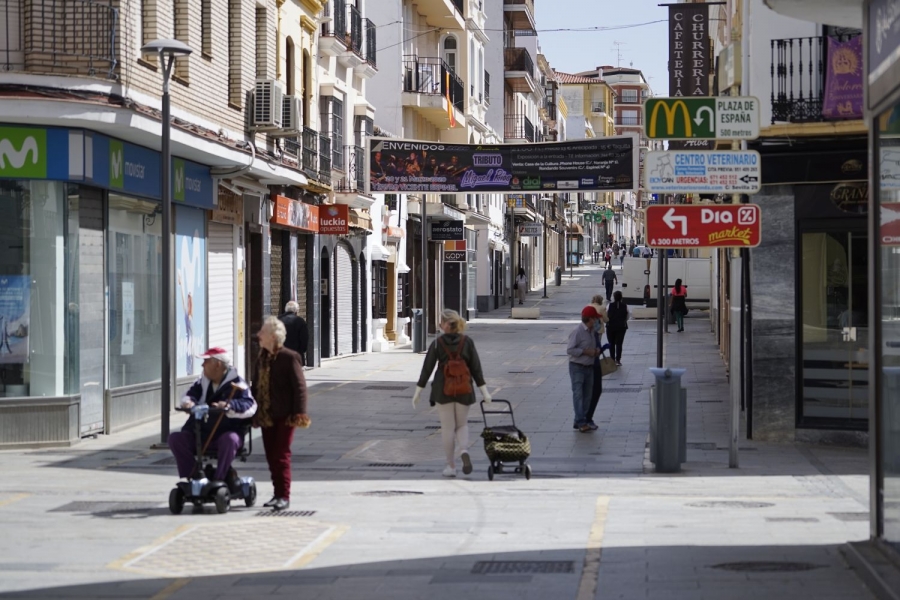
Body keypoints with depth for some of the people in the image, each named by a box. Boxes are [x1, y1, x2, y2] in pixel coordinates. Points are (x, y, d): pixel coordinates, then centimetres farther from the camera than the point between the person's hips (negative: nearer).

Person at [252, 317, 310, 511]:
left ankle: (284, 496, -3)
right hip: (266, 416, 7)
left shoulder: (289, 357, -10)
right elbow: (256, 386, 18)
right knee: (271, 456, 9)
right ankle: (278, 493, 18)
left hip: (284, 416, -7)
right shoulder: (262, 358, 13)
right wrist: (253, 412, 15)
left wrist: (299, 414, -19)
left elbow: (300, 387, -13)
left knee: (281, 455, -7)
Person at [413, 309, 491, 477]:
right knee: (462, 424, 16)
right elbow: (476, 368, -2)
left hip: (443, 390, -1)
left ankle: (451, 466, 9)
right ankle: (463, 451, -14)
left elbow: (427, 368, -4)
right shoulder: (467, 342, -1)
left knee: (447, 427, 7)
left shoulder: (437, 343, -6)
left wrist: (418, 391, 2)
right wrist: (484, 391, 2)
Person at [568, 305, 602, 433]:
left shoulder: (591, 331, 11)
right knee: (578, 394, -10)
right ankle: (581, 422, -14)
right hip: (577, 367, -9)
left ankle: (579, 422, 14)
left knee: (587, 396, 8)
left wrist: (596, 350, 2)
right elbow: (569, 350, -19)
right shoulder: (577, 332, -15)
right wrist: (586, 352, -21)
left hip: (589, 367, 9)